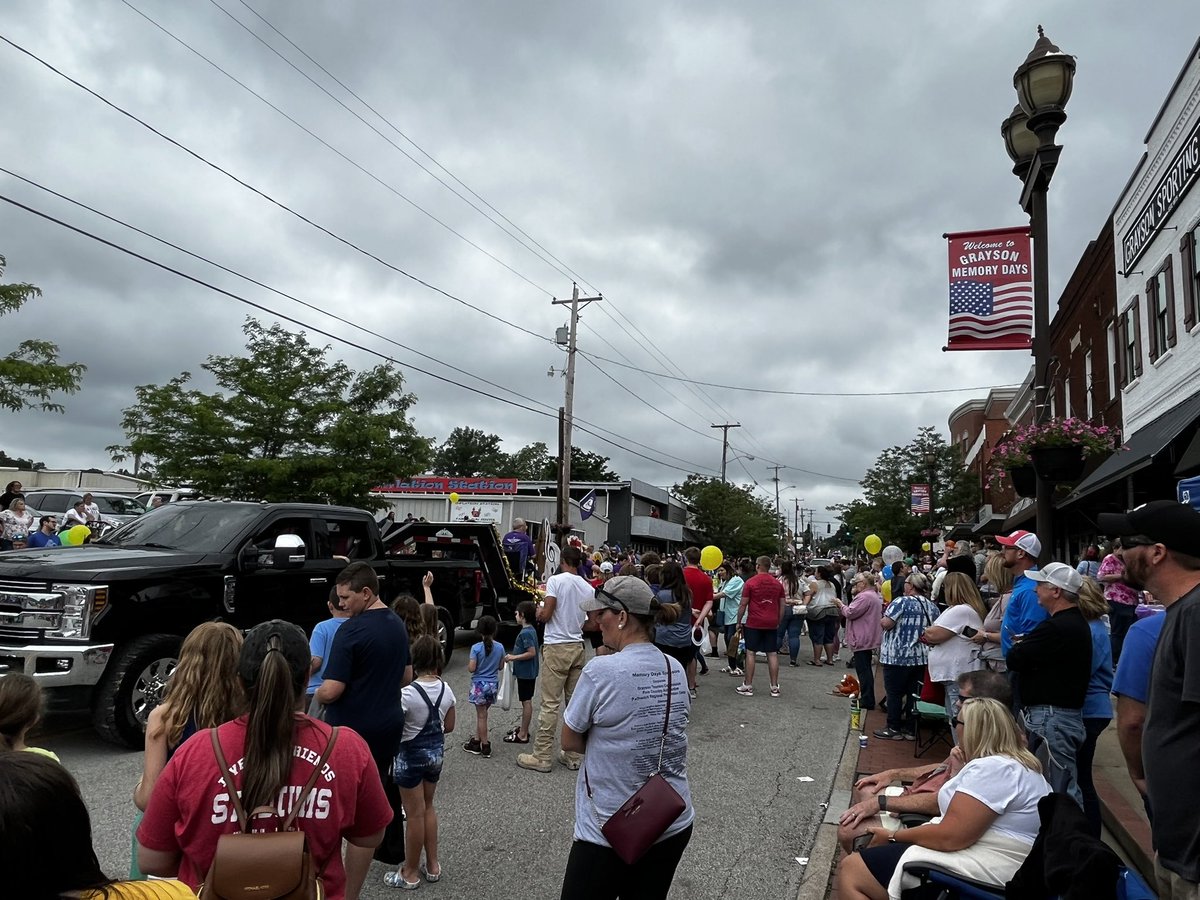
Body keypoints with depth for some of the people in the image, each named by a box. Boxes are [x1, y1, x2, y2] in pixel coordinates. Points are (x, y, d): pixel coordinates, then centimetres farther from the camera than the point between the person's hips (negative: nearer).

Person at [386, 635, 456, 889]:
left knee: (415, 814, 7)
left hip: (411, 755, -6)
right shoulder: (446, 689, -6)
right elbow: (449, 726, 5)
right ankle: (432, 865, 31)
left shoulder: (408, 693, -24)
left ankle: (410, 873, 23)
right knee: (427, 807, 22)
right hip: (436, 751, 6)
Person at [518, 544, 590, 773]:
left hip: (556, 647, -5)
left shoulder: (556, 580, -9)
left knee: (550, 704, -3)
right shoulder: (589, 588, 7)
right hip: (578, 647, 6)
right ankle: (572, 755, 17)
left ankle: (541, 757, 2)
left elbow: (545, 615, -13)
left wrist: (539, 610, 8)